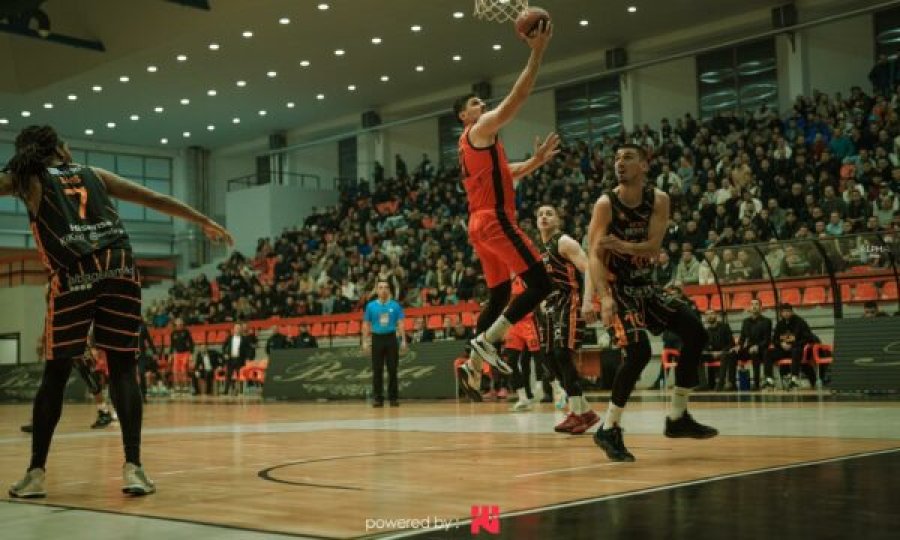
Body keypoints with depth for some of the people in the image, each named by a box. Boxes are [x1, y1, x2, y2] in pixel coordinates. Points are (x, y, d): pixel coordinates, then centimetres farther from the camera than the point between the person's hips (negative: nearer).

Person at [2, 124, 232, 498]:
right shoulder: (94, 174, 24)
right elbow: (155, 199, 24)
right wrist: (204, 222, 29)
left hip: (73, 275, -1)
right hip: (118, 269, 2)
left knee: (55, 374, 9)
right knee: (123, 368, 4)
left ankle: (36, 473, 12)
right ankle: (133, 467, -7)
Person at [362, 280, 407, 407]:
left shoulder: (395, 305, 3)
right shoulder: (371, 306, 4)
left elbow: (400, 324, 3)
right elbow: (366, 325, 7)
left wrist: (403, 340, -5)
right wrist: (365, 341, -1)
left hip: (391, 338, 0)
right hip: (377, 339, 0)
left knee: (392, 369, 0)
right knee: (377, 370, 2)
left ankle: (393, 397, 7)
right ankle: (378, 398, 8)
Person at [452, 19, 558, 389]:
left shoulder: (470, 144, 26)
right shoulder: (481, 130, -3)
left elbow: (506, 174, 33)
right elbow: (517, 98, -14)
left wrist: (536, 161, 20)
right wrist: (537, 54, -13)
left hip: (481, 224, 10)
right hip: (495, 220, -10)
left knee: (500, 294, 15)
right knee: (541, 283, -13)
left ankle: (473, 362, 12)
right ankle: (487, 340, -16)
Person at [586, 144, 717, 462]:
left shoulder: (658, 200, -3)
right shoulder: (606, 204, -16)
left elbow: (653, 247, -14)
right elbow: (594, 256, -21)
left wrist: (623, 246, -34)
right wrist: (604, 297, -36)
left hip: (646, 285, 6)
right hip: (618, 288, -6)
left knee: (696, 334, 1)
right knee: (639, 352, -23)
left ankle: (677, 417, 12)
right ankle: (609, 430, -9)